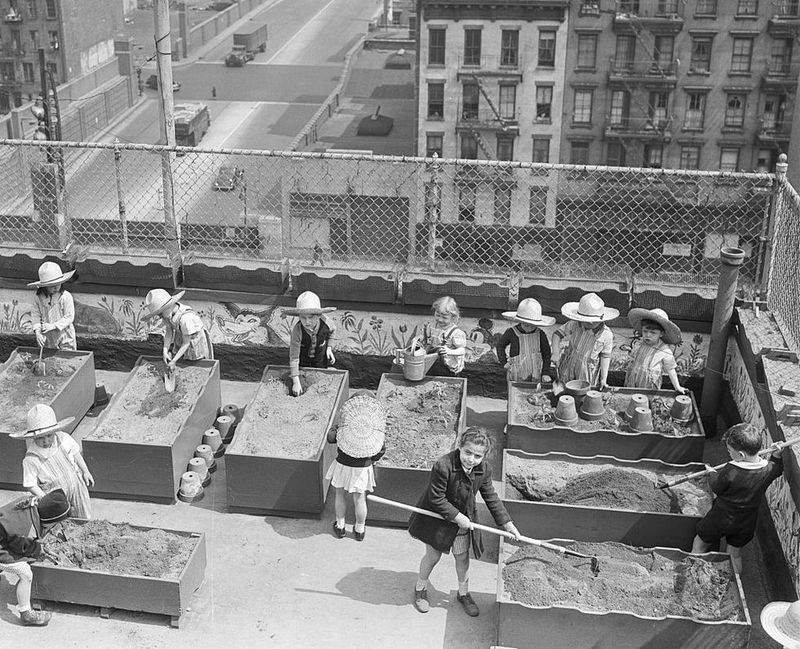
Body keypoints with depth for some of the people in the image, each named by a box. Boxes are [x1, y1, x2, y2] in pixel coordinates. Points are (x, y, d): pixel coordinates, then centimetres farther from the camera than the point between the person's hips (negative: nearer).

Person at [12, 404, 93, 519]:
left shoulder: (64, 439, -19)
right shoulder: (30, 459, -27)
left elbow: (75, 454, 2)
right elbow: (30, 485, -19)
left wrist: (85, 471, 9)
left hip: (75, 484, 3)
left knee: (85, 518, 18)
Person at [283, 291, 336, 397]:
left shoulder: (325, 323, -33)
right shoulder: (297, 330, -40)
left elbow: (332, 331, -2)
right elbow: (293, 357, -36)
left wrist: (329, 347, -11)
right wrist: (296, 382, -38)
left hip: (320, 356, 2)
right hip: (303, 356, -2)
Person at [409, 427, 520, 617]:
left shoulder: (484, 470, -16)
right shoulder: (443, 466, -34)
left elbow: (491, 498, -2)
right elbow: (436, 499, -26)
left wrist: (507, 523, -2)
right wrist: (456, 516, -25)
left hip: (464, 519, 4)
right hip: (438, 517, -4)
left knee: (462, 557, 15)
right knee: (433, 555, 10)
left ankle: (464, 594, 37)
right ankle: (420, 589, 35)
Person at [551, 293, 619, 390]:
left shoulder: (606, 335, -18)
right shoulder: (574, 325, -16)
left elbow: (605, 356, -8)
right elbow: (558, 334, -3)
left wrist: (603, 379, -10)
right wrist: (555, 353, -17)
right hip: (567, 370, 2)